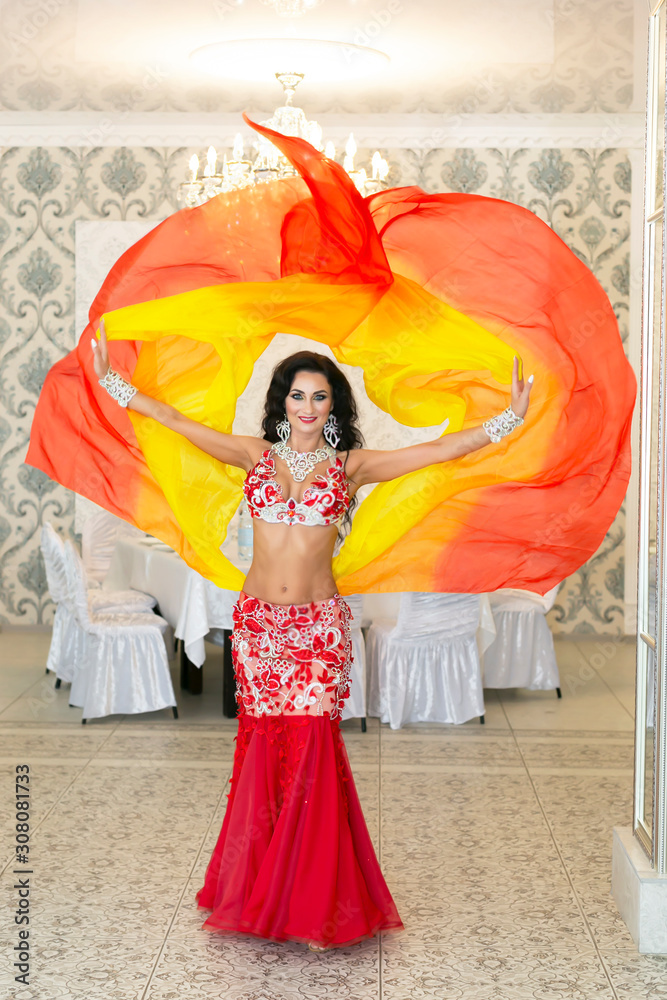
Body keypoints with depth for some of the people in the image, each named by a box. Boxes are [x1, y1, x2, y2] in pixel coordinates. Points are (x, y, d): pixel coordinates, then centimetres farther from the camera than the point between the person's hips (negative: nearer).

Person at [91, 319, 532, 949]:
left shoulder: (352, 465, 2)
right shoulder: (256, 454, 7)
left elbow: (443, 449, -3)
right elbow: (180, 425, 8)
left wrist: (508, 419, -11)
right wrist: (115, 382, 6)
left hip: (318, 624, -2)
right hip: (256, 618, 2)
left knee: (310, 746, -7)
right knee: (263, 746, 4)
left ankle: (316, 901, 3)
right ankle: (257, 892, 17)